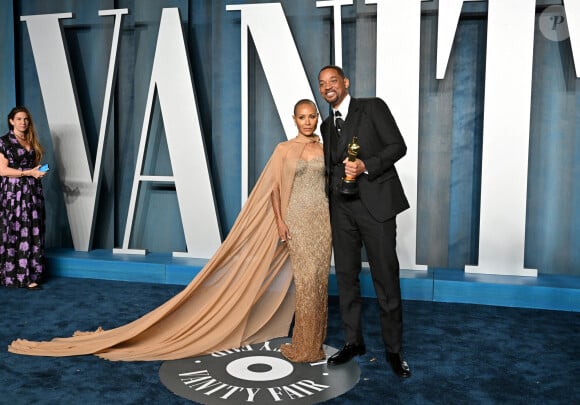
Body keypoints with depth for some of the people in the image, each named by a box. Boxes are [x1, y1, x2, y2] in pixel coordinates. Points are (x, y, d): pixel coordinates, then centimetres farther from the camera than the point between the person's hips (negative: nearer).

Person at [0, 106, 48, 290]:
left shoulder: (32, 141, 15)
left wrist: (39, 171, 3)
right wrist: (29, 172, -16)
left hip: (33, 192, 5)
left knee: (33, 233, 2)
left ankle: (30, 275, 5)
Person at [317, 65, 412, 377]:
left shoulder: (373, 107, 2)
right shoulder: (327, 125, 18)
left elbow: (398, 146, -5)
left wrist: (366, 166, -18)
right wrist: (328, 205, 15)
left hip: (374, 203, -5)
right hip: (341, 208, 6)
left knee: (386, 278, -1)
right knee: (346, 276, 9)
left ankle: (393, 349, 11)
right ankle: (353, 341, 22)